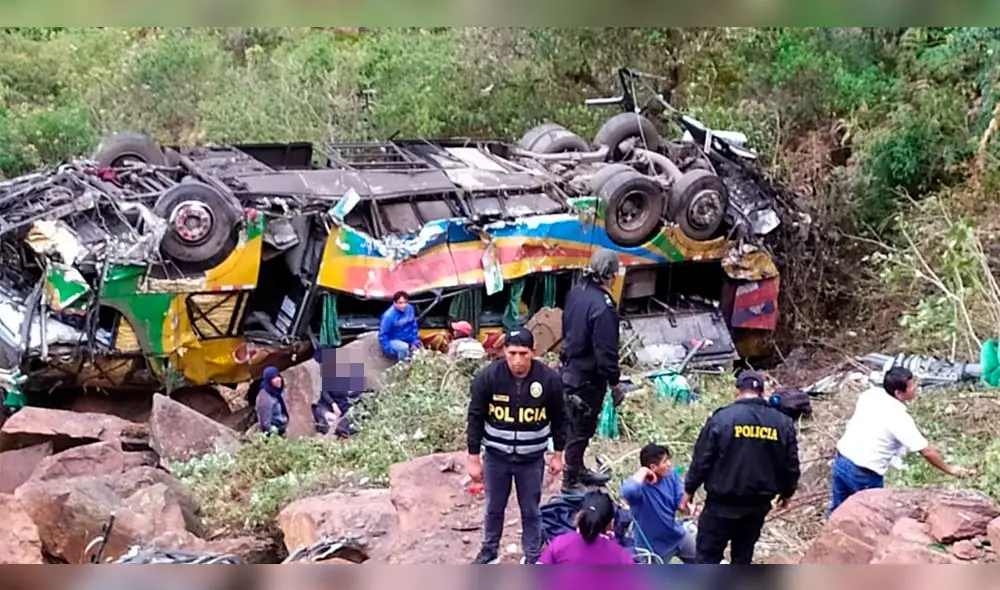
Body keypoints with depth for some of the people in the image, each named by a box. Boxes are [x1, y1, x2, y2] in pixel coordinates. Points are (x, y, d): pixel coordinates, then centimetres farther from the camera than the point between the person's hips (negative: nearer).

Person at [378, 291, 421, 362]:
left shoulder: (410, 309, -11)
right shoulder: (389, 315, -28)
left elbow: (413, 326, 3)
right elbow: (383, 335, -21)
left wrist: (415, 342, 1)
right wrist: (389, 350, -23)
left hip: (407, 339, 6)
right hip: (392, 340, -6)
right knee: (404, 347, -32)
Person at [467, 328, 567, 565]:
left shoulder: (549, 379, -15)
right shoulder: (488, 377, -17)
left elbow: (559, 418, 0)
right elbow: (475, 418, -7)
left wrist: (558, 454, 5)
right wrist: (474, 458, -6)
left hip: (532, 458, 0)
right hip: (496, 456, 0)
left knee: (531, 511, 12)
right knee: (494, 508, 16)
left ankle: (533, 557, 30)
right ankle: (489, 552, 37)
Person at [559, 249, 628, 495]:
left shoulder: (576, 292, -1)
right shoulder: (602, 306, -28)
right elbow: (606, 351, -25)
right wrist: (615, 382, -14)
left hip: (570, 369, 9)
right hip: (588, 377, -9)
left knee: (578, 425, 23)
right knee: (581, 429, 5)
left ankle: (578, 470, 39)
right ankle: (571, 482, 16)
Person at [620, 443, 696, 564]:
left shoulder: (671, 475, -11)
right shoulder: (639, 485, -32)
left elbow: (681, 500, -8)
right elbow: (627, 491, -56)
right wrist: (643, 471, -42)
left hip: (677, 535, 7)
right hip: (654, 546, -7)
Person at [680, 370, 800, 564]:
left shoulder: (722, 418, -11)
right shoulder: (783, 423, 0)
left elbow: (701, 459, -8)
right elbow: (791, 464, 7)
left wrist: (689, 490, 4)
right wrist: (787, 492, 25)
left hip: (722, 502, -4)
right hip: (758, 503, 4)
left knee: (707, 553, 5)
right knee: (743, 554, 18)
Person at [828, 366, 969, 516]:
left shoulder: (871, 394, -2)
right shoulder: (899, 418, -20)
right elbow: (927, 452, -13)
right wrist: (949, 469, 2)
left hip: (841, 459, 6)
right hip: (864, 474, -6)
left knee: (838, 510, 22)